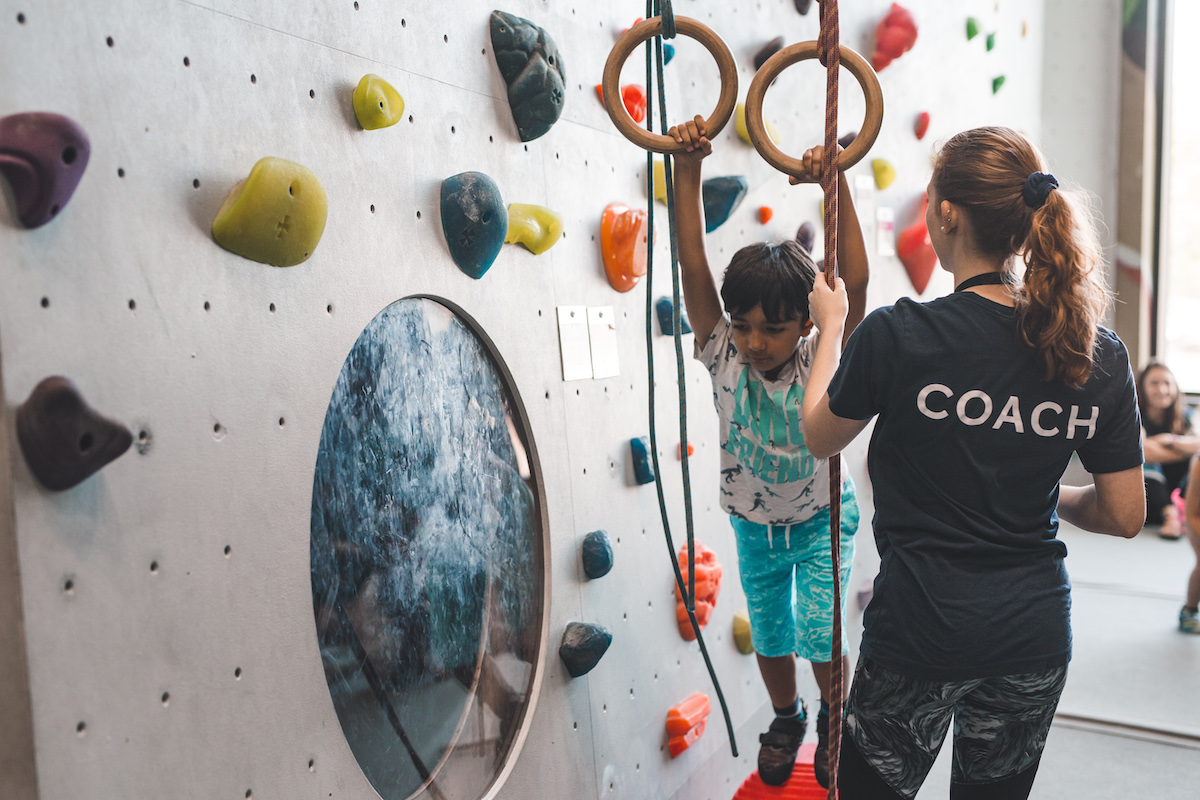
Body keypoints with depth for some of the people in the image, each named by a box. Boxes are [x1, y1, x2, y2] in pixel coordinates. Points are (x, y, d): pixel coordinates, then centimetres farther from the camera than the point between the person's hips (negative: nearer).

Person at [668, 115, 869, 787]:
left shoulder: (823, 362, -23)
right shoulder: (724, 356, -21)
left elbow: (856, 282, -36)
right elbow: (694, 266, -30)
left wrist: (837, 184, -43)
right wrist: (688, 168, -37)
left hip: (822, 519, -2)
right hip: (754, 524, 2)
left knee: (819, 631, -9)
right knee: (770, 636, 15)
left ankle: (834, 716, 25)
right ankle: (787, 715, 46)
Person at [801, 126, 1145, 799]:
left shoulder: (897, 335, -20)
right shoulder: (1099, 353, -7)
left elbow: (819, 437, -2)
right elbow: (1125, 515, 0)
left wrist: (831, 326, 11)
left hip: (920, 628, -4)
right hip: (1035, 635, 5)